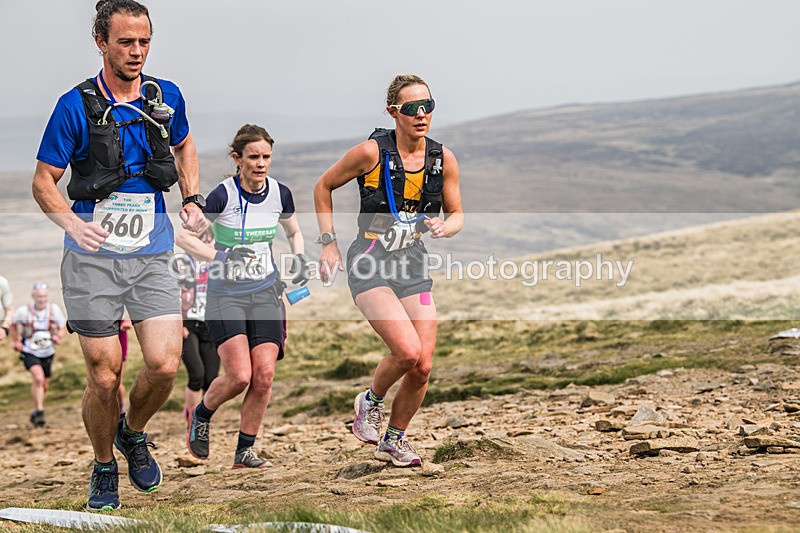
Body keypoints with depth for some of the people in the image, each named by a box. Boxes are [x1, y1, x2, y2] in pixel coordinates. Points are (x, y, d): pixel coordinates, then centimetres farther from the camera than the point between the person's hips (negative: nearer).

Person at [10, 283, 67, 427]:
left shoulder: (54, 310, -10)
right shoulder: (24, 311, -16)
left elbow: (61, 328, 5)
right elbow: (14, 325, 5)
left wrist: (58, 336, -15)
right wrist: (16, 341, -2)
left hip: (47, 353, 4)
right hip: (29, 353, -4)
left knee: (44, 385, 13)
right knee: (38, 378, -27)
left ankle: (35, 411, 34)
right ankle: (39, 410, -19)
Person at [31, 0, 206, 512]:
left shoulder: (167, 97, 4)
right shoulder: (76, 105, -7)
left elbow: (184, 145, 26)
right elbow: (43, 181, -3)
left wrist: (192, 200, 11)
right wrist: (70, 221, -22)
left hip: (153, 257, 3)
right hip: (92, 258, -3)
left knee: (164, 365, -11)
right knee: (104, 377, -2)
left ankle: (133, 433, 21)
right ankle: (104, 467, 24)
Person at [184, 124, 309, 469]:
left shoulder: (280, 194, 0)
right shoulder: (222, 195, -14)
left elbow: (294, 232, 19)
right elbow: (185, 236, -9)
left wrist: (299, 258, -1)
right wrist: (220, 257, -22)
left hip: (265, 293, 4)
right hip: (226, 294, -4)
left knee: (264, 376, -8)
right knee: (239, 376, -16)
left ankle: (245, 450, 8)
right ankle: (202, 415, 15)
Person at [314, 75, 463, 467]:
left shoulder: (443, 159, 0)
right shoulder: (372, 152, -11)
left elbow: (456, 214, 13)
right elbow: (323, 187, 3)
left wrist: (444, 226, -11)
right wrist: (328, 243, -1)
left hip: (413, 266, 5)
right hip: (370, 266, -4)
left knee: (422, 367, -1)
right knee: (407, 351, -22)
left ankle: (394, 439, 24)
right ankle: (370, 402, 10)